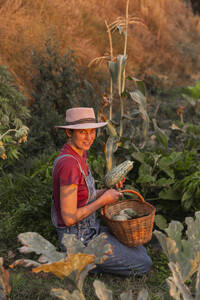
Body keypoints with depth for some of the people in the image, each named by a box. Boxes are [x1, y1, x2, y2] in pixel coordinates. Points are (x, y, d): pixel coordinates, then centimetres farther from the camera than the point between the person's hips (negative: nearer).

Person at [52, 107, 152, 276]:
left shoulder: (79, 155, 2)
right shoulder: (68, 164, -29)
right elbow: (69, 217, -27)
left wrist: (107, 191, -3)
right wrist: (104, 200, -17)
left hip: (90, 229, 9)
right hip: (78, 241, -9)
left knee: (141, 253, 19)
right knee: (144, 265, -1)